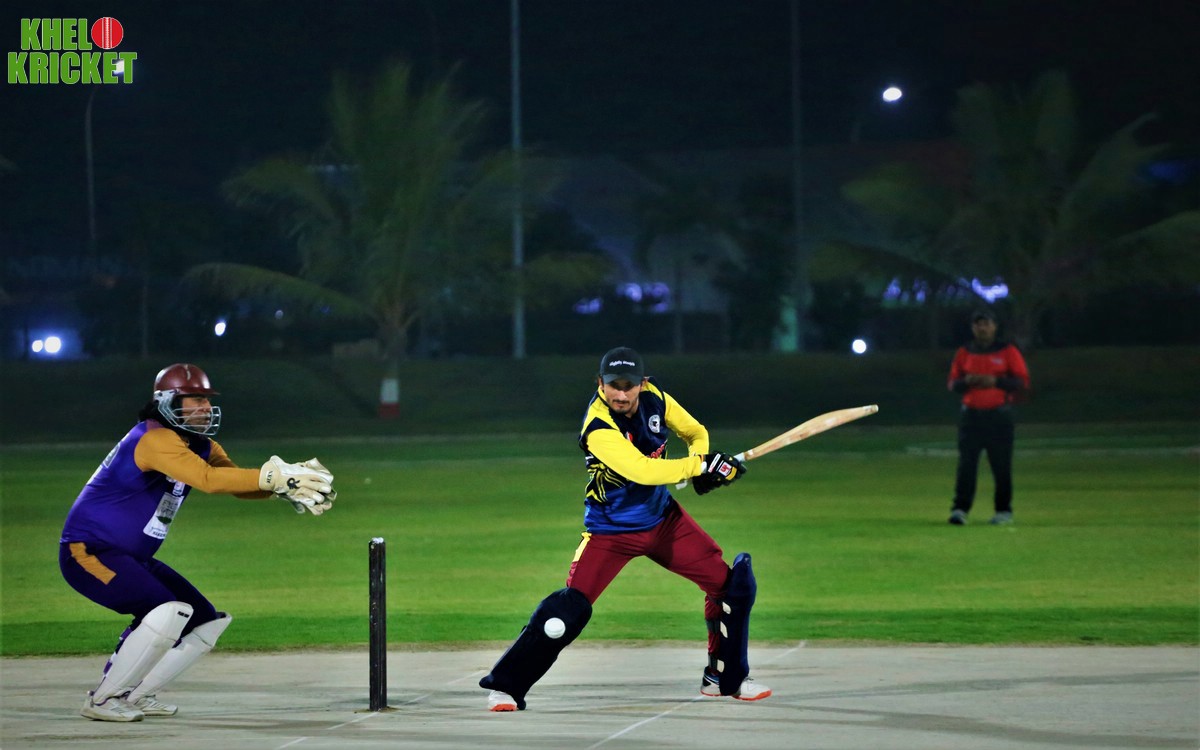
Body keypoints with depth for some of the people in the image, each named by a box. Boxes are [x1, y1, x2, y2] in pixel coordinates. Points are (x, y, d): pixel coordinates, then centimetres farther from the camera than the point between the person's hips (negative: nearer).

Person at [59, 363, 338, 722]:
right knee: (169, 612, -27)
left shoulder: (199, 445, 8)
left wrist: (288, 480, -22)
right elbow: (207, 478, -37)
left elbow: (237, 481, -2)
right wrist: (275, 476, -39)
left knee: (207, 623, 9)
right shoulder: (157, 439, -23)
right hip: (88, 552, -10)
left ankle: (133, 695, 14)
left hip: (132, 558, 10)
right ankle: (102, 700, -14)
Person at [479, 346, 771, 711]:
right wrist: (703, 465, -35)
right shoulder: (598, 428, -29)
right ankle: (504, 686, -6)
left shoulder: (653, 395, -10)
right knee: (570, 608, -19)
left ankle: (726, 677, 23)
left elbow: (695, 432, 5)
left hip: (663, 518, 6)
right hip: (611, 529, -6)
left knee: (730, 584, 3)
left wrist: (700, 464, -16)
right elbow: (643, 472, -39)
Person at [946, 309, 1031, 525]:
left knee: (1001, 465, -1)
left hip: (999, 416, -2)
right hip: (971, 415, 2)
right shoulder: (964, 352, 11)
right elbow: (952, 384, 12)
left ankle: (1004, 511, 7)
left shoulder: (1007, 351, 3)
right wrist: (967, 381, -10)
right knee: (966, 464, -7)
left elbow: (1023, 382, -1)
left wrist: (995, 381, -15)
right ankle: (960, 509, -10)